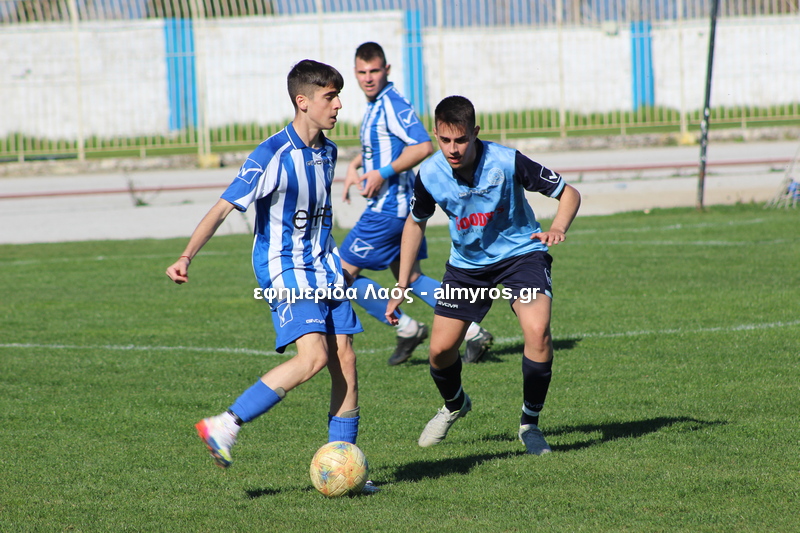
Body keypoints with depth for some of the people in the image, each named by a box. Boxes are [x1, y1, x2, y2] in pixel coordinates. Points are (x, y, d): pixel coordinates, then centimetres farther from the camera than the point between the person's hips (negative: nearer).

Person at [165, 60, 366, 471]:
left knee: (344, 360, 0)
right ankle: (223, 427, -18)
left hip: (323, 270, 7)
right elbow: (224, 207, -19)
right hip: (283, 271, -7)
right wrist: (186, 257, -29)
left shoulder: (327, 151, 7)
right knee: (313, 356, -24)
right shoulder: (272, 156, -17)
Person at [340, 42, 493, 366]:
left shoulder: (392, 105, -19)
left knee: (344, 272, -4)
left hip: (388, 208, -10)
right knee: (410, 279, 16)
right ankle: (473, 332, 15)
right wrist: (355, 166, 15)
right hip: (400, 206, 10)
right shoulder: (375, 104, 12)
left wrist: (383, 173, -25)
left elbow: (423, 147, -29)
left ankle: (407, 330, 4)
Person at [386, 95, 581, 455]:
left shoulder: (506, 162, -26)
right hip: (467, 263, 3)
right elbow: (415, 223, 5)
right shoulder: (430, 175, -17)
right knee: (441, 349, -2)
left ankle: (530, 424, -8)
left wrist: (558, 229, -35)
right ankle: (454, 405, 35)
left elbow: (568, 193, -15)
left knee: (537, 331, -27)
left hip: (520, 253, -3)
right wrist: (401, 286, 3)